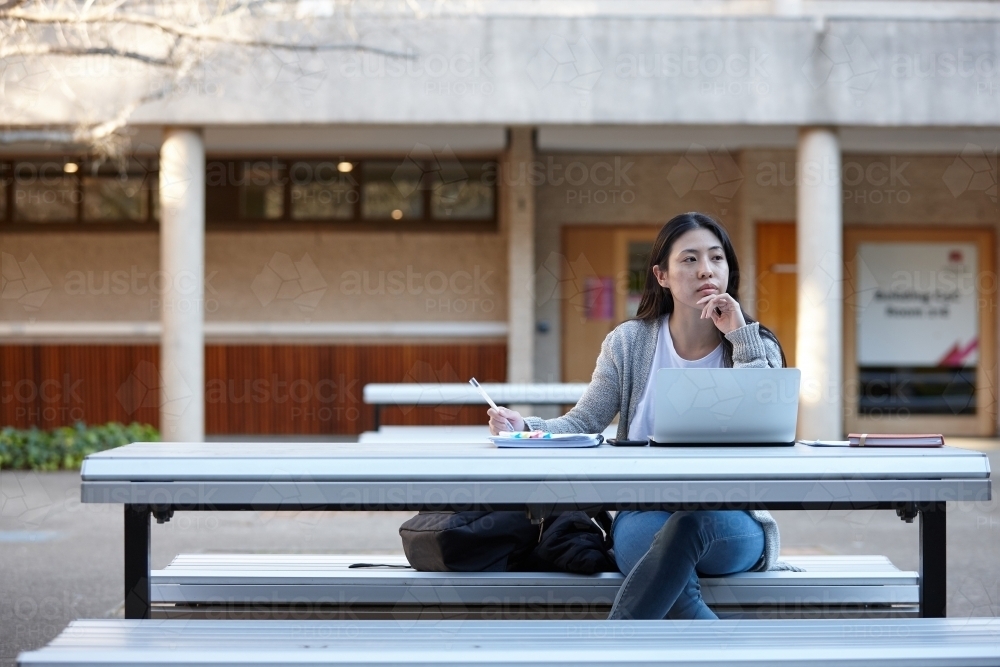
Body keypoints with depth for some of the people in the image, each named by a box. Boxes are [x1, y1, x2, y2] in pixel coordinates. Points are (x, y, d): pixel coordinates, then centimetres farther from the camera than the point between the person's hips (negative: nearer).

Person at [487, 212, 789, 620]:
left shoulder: (756, 348, 3)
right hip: (644, 517, 1)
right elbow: (583, 424, 7)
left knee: (689, 523, -40)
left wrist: (742, 340, -14)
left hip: (731, 524, -1)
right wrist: (526, 429, -14)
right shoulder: (629, 343, 7)